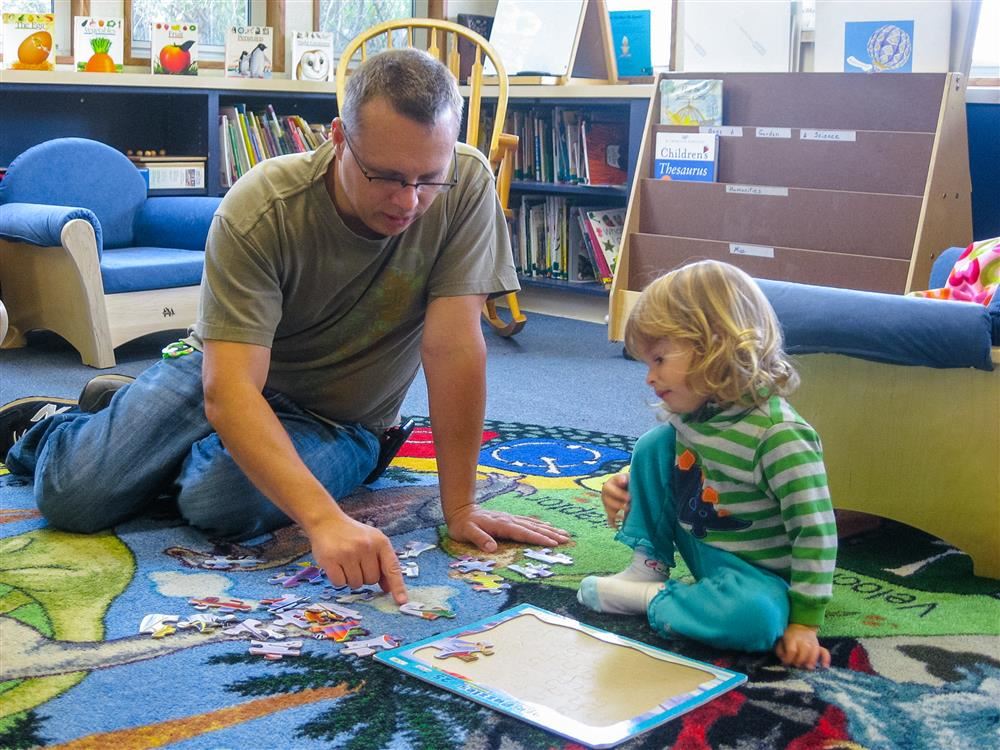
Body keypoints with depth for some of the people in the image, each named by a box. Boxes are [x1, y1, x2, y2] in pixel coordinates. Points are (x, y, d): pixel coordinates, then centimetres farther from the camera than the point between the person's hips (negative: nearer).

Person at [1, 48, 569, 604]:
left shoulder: (467, 185, -24)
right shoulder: (259, 210, -28)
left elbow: (454, 347, -23)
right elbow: (229, 389, -35)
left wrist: (460, 507, -24)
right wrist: (325, 519, -48)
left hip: (341, 423, 1)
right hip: (228, 378, 0)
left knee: (222, 504, -29)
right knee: (73, 496, -15)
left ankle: (194, 457, 10)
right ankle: (51, 426, 23)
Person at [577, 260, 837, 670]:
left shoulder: (778, 435, -28)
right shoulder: (691, 411, -5)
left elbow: (815, 532, -24)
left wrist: (804, 620, -22)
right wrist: (630, 489, -1)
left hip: (758, 575, -6)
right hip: (698, 544, 6)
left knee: (755, 617, -40)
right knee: (655, 443, -5)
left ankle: (649, 598, -15)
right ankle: (649, 567, 2)